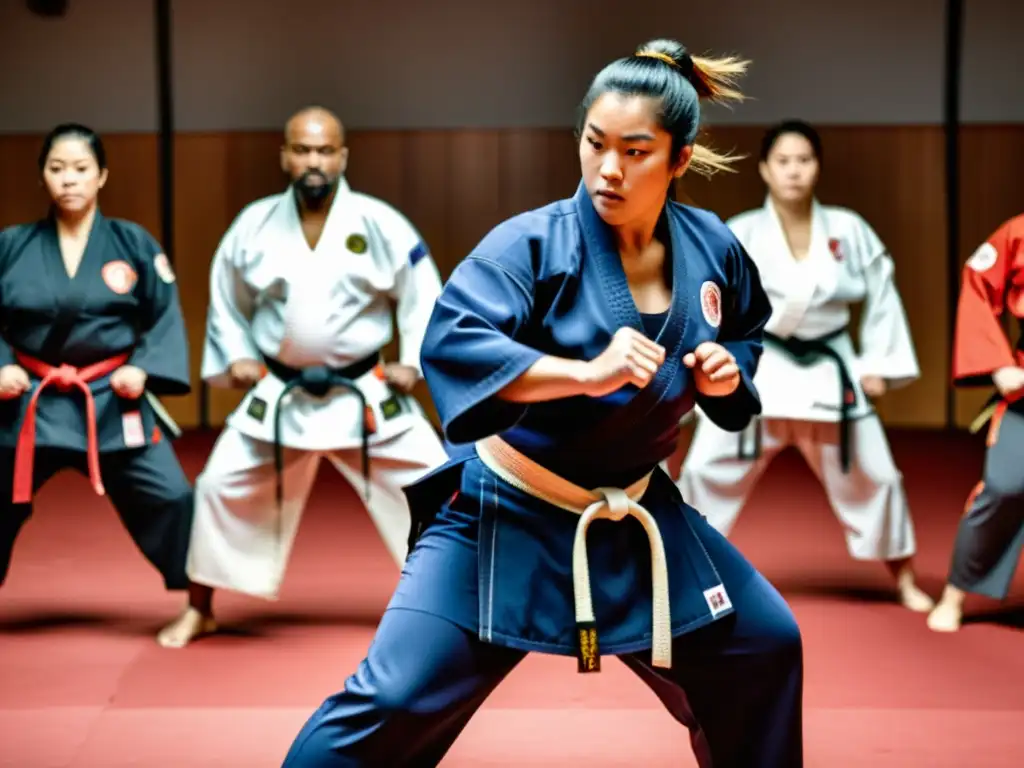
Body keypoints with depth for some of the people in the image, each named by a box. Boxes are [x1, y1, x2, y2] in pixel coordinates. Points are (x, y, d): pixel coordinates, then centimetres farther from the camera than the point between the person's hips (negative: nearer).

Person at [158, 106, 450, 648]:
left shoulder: (380, 223, -10)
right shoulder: (254, 225, -5)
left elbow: (424, 296, 0)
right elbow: (226, 300, 11)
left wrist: (414, 362, -7)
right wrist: (234, 359, 1)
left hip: (365, 394, -1)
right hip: (279, 395, 1)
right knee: (221, 486, 1)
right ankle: (201, 610, 20)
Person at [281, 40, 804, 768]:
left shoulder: (710, 249, -4)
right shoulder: (533, 243, -20)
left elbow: (744, 336, 15)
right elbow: (451, 342, -33)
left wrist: (727, 374, -7)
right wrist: (588, 372, -40)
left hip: (635, 516, 5)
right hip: (507, 516, -5)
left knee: (764, 647, 14)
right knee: (393, 703, -11)